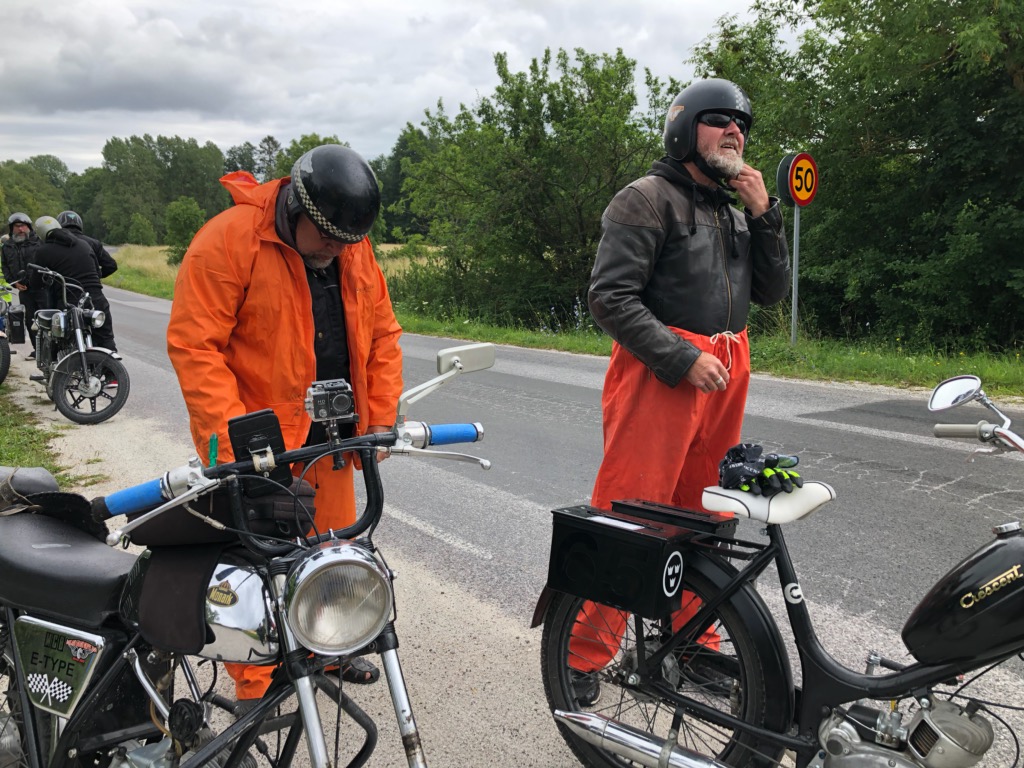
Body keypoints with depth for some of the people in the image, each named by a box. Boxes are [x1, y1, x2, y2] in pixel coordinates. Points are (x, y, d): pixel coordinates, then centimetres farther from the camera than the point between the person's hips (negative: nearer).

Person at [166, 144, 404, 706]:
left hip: (329, 439, 6)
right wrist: (234, 437, -22)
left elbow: (382, 336, 12)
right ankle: (254, 688, 16)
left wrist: (379, 420, 4)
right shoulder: (229, 241, -14)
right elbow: (194, 345, -17)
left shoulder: (356, 253, 6)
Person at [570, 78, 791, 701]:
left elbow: (772, 292, 14)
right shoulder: (647, 199, -5)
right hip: (659, 373, -8)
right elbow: (610, 296, -14)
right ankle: (584, 656, 4)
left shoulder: (735, 212, 20)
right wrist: (683, 360, -18)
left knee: (704, 514, 14)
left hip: (725, 375, 8)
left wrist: (764, 214, 3)